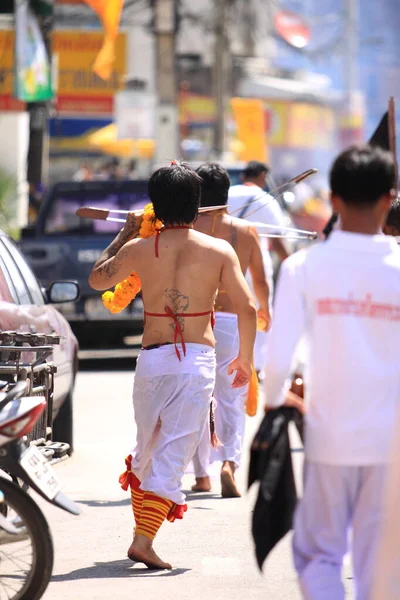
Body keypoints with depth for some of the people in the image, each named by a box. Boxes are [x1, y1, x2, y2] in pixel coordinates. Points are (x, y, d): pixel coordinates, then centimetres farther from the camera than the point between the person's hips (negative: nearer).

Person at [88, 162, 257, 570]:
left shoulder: (139, 249, 2)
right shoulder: (219, 251, 0)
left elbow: (96, 279, 19)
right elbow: (247, 309, -2)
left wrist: (124, 235, 29)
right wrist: (244, 359, 12)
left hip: (152, 357, 2)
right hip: (198, 358, -2)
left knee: (145, 449, 20)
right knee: (174, 452, -3)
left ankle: (140, 531, 28)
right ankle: (144, 540, -13)